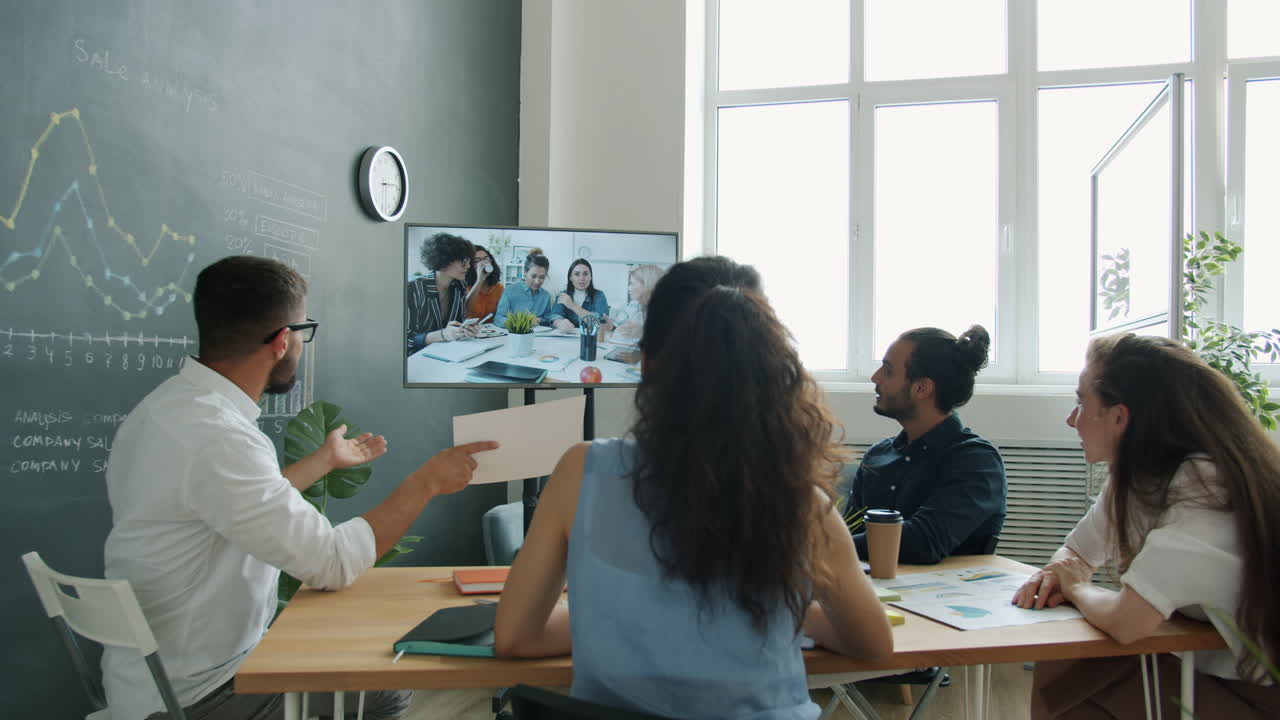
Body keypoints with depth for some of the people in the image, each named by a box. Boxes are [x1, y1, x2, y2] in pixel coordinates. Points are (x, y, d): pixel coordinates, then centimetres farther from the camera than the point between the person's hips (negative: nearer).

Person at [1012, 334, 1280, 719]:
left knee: (1063, 685, -13)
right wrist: (1057, 575, -11)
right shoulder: (1133, 478, 0)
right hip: (1194, 662, 7)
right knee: (1056, 669, -7)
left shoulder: (1205, 488, -27)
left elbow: (1126, 622, -36)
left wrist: (1078, 588, -13)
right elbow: (1075, 553, 13)